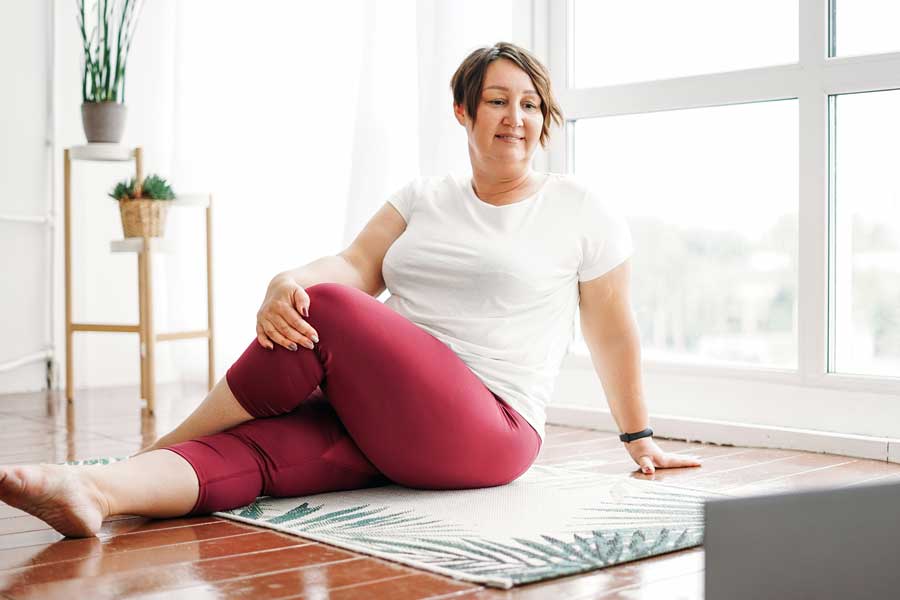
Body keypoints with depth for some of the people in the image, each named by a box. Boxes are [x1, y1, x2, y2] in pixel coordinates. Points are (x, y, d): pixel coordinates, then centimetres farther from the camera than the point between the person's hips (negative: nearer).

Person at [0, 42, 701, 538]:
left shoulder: (583, 212, 7)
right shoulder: (425, 197, 17)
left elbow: (613, 333, 12)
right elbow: (356, 264, 2)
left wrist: (641, 440, 18)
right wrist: (288, 281, -21)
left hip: (485, 434, -4)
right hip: (380, 418, 5)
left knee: (326, 310, -27)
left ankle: (157, 448, -15)